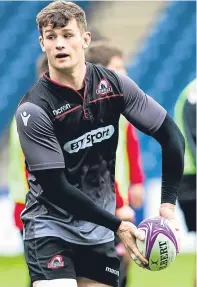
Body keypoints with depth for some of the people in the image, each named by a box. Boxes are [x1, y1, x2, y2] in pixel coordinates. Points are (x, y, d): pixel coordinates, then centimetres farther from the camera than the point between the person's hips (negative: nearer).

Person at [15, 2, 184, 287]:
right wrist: (118, 225, -17)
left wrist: (168, 204, -5)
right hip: (50, 228, -5)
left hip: (99, 231, 5)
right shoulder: (33, 109, -18)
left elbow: (170, 136, 2)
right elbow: (56, 187, -18)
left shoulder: (114, 85, -5)